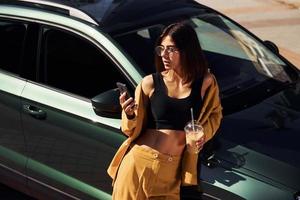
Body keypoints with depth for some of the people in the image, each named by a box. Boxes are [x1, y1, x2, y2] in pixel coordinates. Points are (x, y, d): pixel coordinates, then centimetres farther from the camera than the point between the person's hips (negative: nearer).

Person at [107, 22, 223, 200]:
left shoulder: (205, 83, 0)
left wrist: (204, 133, 0)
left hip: (171, 169, 0)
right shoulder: (150, 83, -1)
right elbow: (134, 130, 6)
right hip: (138, 161, 0)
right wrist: (129, 115, -15)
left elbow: (215, 113, 19)